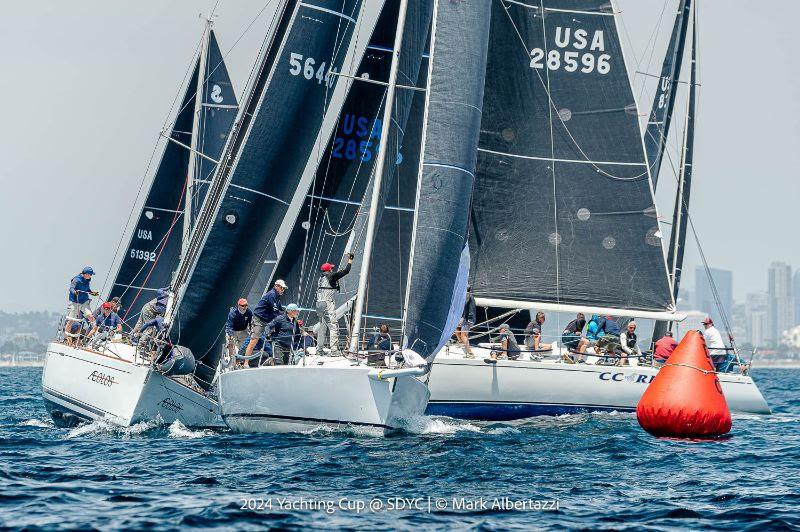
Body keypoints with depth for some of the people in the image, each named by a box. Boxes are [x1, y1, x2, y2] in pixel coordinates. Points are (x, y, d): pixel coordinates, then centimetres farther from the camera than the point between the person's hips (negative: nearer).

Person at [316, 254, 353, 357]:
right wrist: (350, 260, 7)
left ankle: (319, 349, 16)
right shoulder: (331, 276, -7)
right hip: (328, 304, -8)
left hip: (319, 303, 8)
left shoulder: (320, 278, 17)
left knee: (322, 326, 15)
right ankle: (334, 350, -16)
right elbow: (345, 271, -5)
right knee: (333, 326, -9)